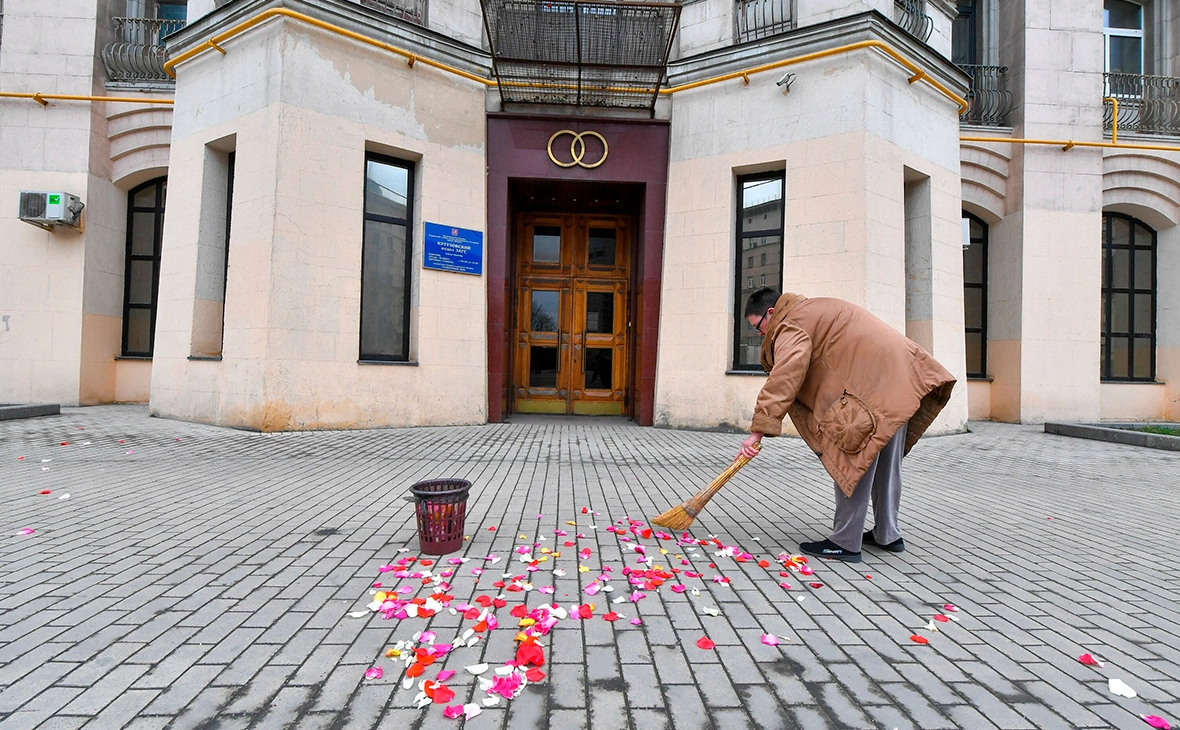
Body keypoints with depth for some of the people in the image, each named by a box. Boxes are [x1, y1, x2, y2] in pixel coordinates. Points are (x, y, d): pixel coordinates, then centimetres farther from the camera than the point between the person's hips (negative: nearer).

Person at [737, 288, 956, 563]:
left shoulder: (790, 325, -8)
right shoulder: (813, 310, 24)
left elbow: (784, 379, -22)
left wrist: (758, 430, -25)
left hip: (870, 384, -10)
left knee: (852, 462, -5)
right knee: (886, 464, 17)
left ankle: (845, 543, 1)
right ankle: (887, 535, 28)